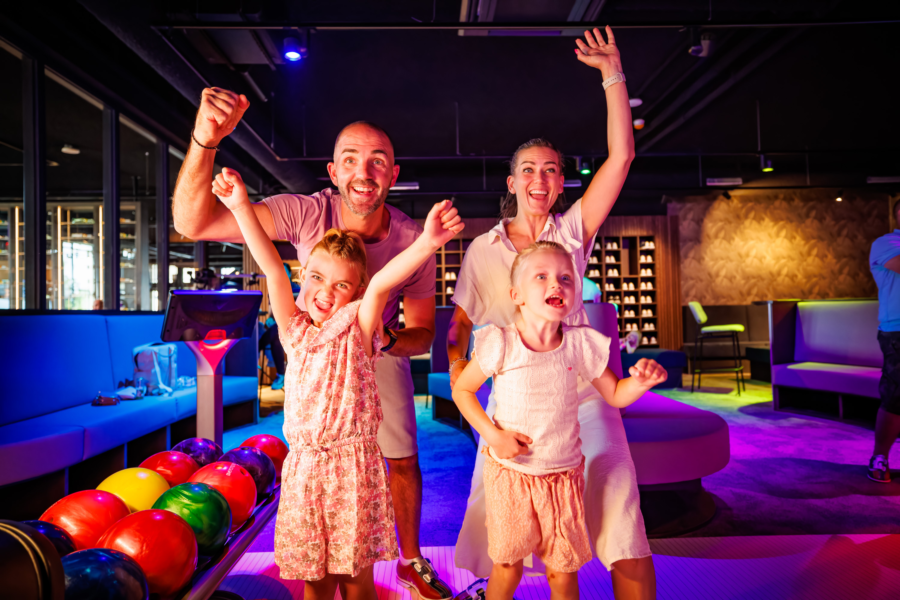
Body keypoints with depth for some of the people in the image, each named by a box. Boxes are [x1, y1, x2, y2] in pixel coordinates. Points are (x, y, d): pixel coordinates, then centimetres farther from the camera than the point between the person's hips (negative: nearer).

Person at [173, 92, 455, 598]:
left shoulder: (413, 240, -27)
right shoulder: (308, 213, -31)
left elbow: (423, 331, -16)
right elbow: (193, 223, -39)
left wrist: (387, 339, -40)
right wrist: (205, 140, -55)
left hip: (382, 352, 1)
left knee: (404, 461, 8)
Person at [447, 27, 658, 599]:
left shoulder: (574, 229, 5)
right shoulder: (484, 247, 5)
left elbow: (621, 156, -3)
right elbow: (460, 325, 9)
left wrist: (613, 73, -6)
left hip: (579, 389, 0)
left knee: (622, 520, -6)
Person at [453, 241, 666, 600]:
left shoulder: (580, 345, -7)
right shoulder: (501, 344, -14)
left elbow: (615, 395, 4)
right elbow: (461, 389, -4)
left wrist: (640, 381, -18)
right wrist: (492, 434, -14)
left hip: (564, 474, 2)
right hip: (510, 472, -2)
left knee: (564, 569, 14)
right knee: (507, 565, 13)